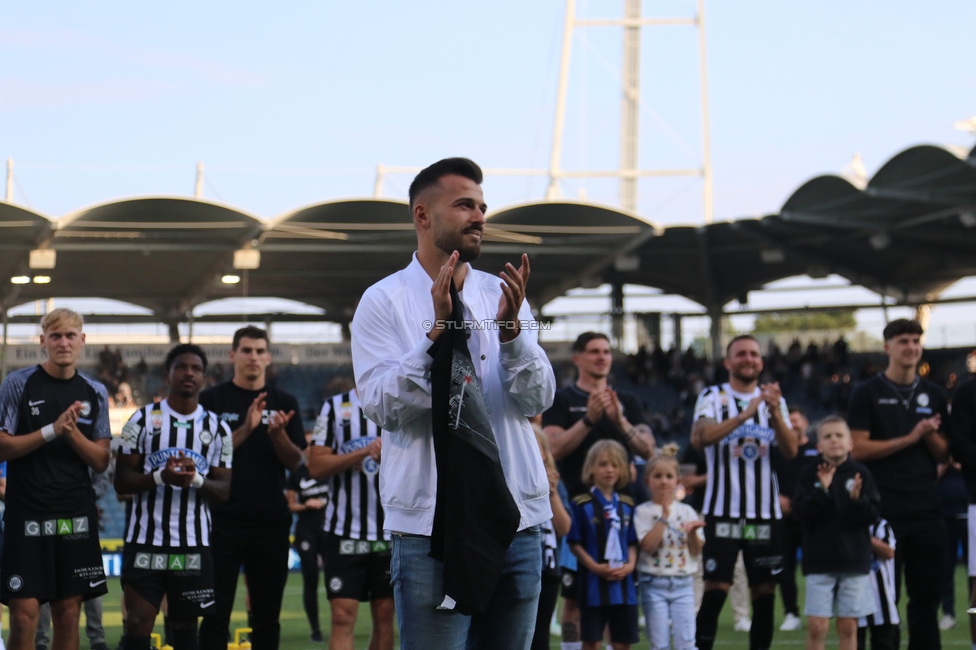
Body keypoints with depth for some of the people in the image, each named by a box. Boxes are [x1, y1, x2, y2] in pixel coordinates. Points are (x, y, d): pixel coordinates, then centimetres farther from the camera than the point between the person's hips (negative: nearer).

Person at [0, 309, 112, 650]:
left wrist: (72, 432, -12)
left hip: (77, 517, 3)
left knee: (68, 614, 6)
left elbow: (101, 461, 6)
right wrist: (51, 430, -18)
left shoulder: (95, 393, 9)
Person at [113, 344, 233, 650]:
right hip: (145, 541, -2)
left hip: (194, 545, 2)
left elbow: (224, 490, 4)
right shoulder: (143, 419, 2)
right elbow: (121, 481, -2)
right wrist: (160, 477, -20)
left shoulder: (217, 428, 7)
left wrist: (196, 478, -17)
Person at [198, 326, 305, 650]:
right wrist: (245, 429, -19)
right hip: (223, 521, -3)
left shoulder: (284, 403, 9)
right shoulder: (212, 400, 2)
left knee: (267, 614, 6)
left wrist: (278, 433, -16)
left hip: (271, 522, 3)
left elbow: (295, 462, 4)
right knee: (216, 614, -3)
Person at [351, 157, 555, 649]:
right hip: (431, 527, -4)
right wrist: (437, 330, -22)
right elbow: (381, 406, -13)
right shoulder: (383, 302, -2)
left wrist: (510, 327, -18)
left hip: (517, 519, 4)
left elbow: (537, 400, -1)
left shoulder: (503, 295, 9)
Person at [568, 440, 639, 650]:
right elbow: (575, 544, -6)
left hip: (623, 584, 4)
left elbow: (632, 542, 13)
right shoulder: (581, 504, -6)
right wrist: (595, 566, -16)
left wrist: (630, 565, -4)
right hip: (594, 584, -4)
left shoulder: (627, 505, 9)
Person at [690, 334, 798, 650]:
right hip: (723, 511, -4)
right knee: (715, 590, -8)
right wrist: (744, 415, -29)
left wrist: (774, 412, -17)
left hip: (766, 512, 4)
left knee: (765, 593, 4)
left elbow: (790, 450, -1)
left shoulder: (774, 399, 11)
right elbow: (699, 437, -19)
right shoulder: (713, 397, 0)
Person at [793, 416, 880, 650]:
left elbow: (871, 515, -4)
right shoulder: (809, 475, 1)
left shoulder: (860, 474, 2)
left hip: (854, 560, 1)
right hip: (819, 561, -1)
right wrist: (822, 490, -22)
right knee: (816, 626, -3)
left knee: (848, 626, 6)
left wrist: (857, 499, -22)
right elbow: (802, 512, -11)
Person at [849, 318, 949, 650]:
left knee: (927, 594, 6)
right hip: (884, 509, -4)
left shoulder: (933, 394, 12)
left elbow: (944, 455, 13)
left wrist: (931, 435, -8)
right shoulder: (867, 393, -1)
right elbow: (859, 449, -8)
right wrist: (909, 439, -13)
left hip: (926, 508, 4)